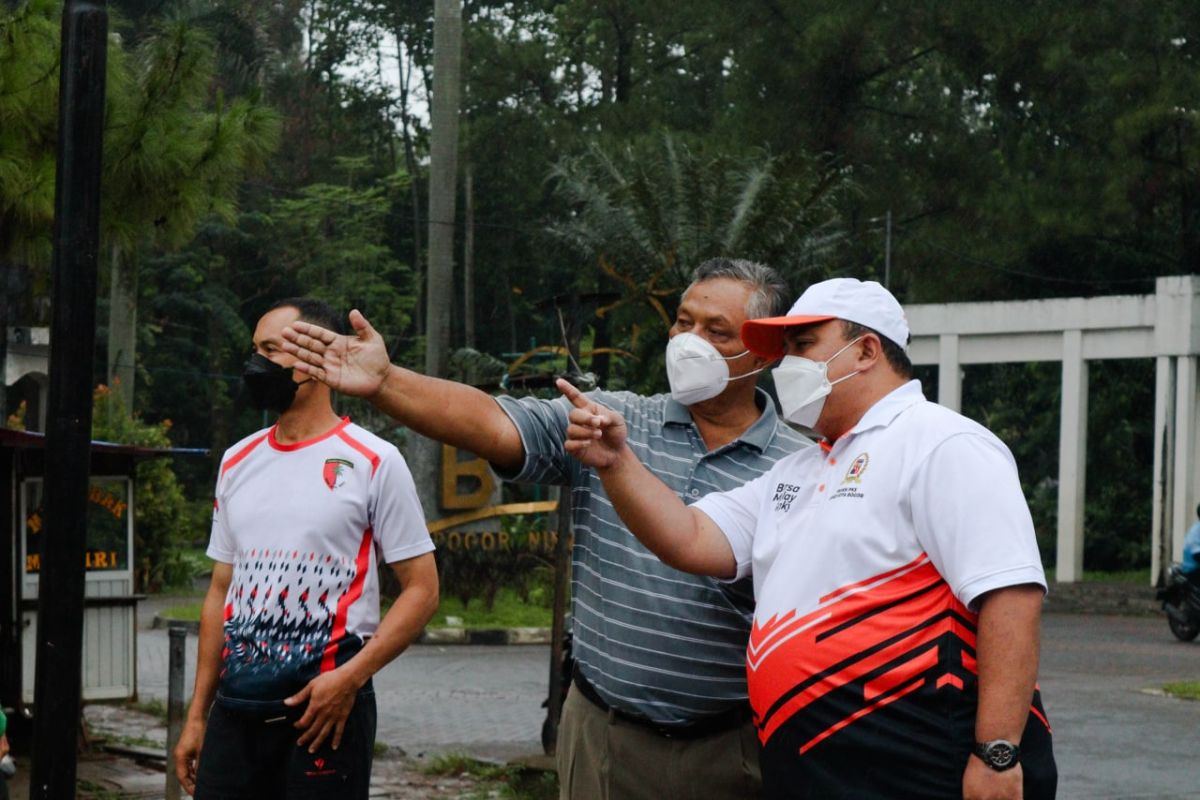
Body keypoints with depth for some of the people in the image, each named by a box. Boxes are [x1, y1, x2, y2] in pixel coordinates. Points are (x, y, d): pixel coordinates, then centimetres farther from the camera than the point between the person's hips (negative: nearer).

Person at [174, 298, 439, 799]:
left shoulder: (373, 462, -4)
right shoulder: (237, 463, 14)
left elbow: (421, 589, -5)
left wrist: (350, 678, -17)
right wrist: (197, 715, 13)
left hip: (323, 707, -5)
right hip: (235, 710, 5)